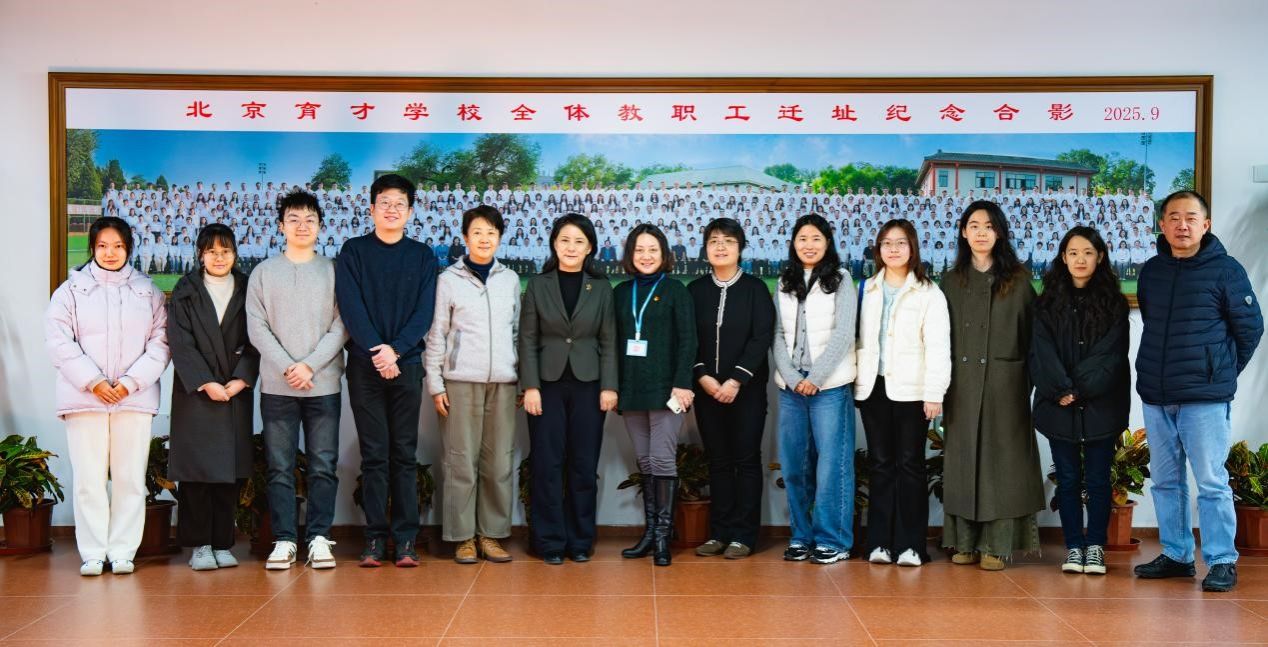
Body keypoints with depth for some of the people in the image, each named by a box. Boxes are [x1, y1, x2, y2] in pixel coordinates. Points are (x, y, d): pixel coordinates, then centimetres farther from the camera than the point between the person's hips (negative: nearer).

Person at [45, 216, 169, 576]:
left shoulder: (147, 291, 11)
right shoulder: (71, 289, 8)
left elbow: (160, 343, 4)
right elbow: (59, 341, 0)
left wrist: (131, 381, -9)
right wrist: (92, 381, -10)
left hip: (134, 398, 1)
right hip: (84, 398, -1)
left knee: (130, 478, 1)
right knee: (89, 479, 0)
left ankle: (122, 552, 8)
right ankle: (92, 553, 7)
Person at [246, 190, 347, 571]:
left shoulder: (334, 271, 6)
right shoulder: (263, 273, 9)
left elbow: (340, 327, 0)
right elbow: (257, 328, 2)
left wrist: (310, 365, -11)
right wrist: (287, 367, -10)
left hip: (324, 385, 0)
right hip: (276, 386, 1)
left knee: (324, 465, 1)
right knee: (280, 467, 2)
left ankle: (319, 538, 7)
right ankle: (284, 540, 7)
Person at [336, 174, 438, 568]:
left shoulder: (422, 257, 9)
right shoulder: (353, 252, 6)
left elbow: (424, 313, 0)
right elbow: (350, 308, -4)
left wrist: (396, 349, -14)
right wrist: (376, 352, -15)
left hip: (406, 364, 1)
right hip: (365, 365, -1)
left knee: (405, 454, 2)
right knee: (373, 454, 1)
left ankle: (406, 540, 4)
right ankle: (375, 539, 5)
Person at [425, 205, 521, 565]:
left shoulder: (510, 279, 12)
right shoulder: (448, 280, 3)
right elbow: (436, 335, 3)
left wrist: (525, 380, 10)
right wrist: (435, 384, -3)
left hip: (503, 381, 3)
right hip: (461, 381, -3)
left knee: (499, 461, 1)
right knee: (462, 461, -3)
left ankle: (491, 534, 9)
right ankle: (463, 537, 4)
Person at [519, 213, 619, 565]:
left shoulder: (601, 288, 6)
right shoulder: (538, 285, 4)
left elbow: (608, 341, 4)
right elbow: (527, 340, 1)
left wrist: (609, 387, -4)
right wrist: (530, 386, -7)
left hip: (587, 385, 1)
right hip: (548, 384, 0)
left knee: (584, 465, 3)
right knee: (547, 464, 0)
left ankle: (581, 540, 13)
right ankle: (550, 541, 9)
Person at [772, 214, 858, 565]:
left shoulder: (840, 279, 2)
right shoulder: (784, 283, 14)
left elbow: (843, 334, -6)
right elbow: (778, 335, 8)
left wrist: (815, 378, -11)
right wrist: (793, 378, -6)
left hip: (830, 386, -4)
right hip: (790, 386, 4)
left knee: (832, 464, -3)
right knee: (794, 465, 5)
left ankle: (833, 540, 4)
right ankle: (801, 536, 15)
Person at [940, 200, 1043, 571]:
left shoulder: (1018, 279, 3)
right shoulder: (952, 281, 11)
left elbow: (1032, 332, 2)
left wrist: (1029, 379, -4)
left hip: (1004, 383, -3)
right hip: (962, 383, 3)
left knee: (1000, 460, -1)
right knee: (963, 459, 4)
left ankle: (997, 545, 2)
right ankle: (965, 542, 10)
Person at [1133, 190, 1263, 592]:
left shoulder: (1225, 269, -5)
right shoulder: (1151, 271, 9)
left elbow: (1251, 327, 0)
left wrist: (1223, 372, 5)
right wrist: (1161, 368, 14)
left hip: (1205, 398, -5)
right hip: (1155, 397, 6)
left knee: (1211, 482, -4)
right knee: (1165, 481, 11)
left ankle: (1222, 562, 5)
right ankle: (1175, 555, 22)